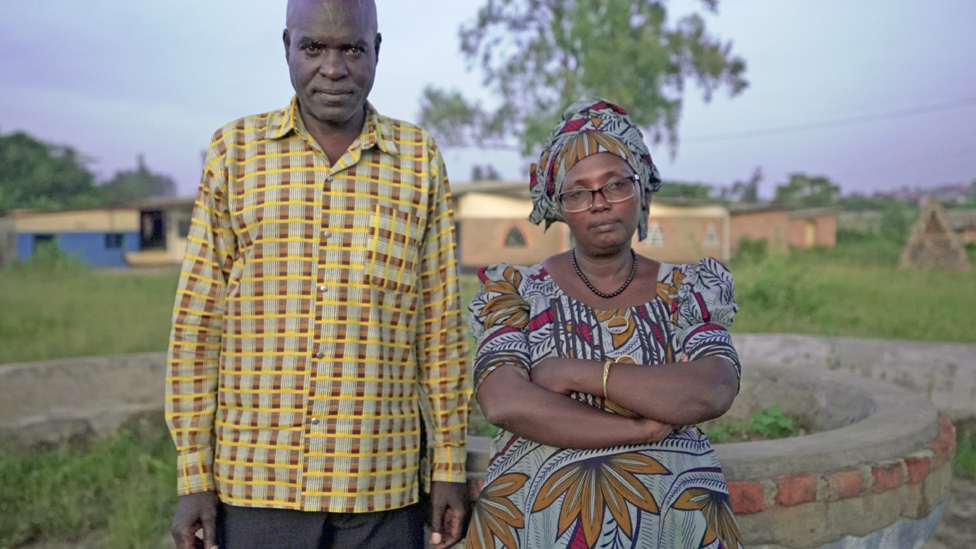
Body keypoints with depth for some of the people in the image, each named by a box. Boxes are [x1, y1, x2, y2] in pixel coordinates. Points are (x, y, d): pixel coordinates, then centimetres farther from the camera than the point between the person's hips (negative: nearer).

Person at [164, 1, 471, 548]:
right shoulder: (235, 150, 2)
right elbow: (197, 320, 2)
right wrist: (194, 476, -1)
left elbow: (442, 324, 4)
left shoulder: (420, 159, 4)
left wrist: (450, 467, 3)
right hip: (257, 482, 0)